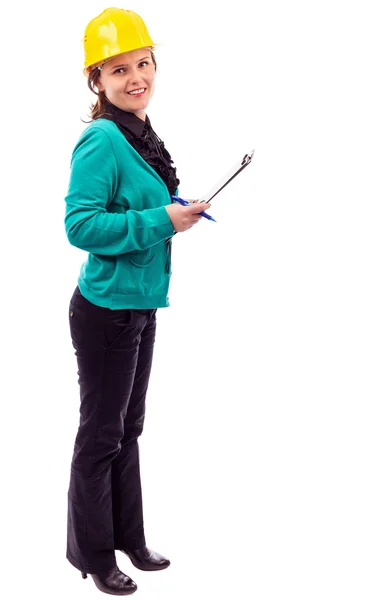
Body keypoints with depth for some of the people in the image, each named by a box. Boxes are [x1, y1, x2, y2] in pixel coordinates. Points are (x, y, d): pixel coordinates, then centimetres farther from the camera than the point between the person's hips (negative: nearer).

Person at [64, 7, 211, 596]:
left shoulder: (141, 137, 7)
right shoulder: (101, 140, -19)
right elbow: (80, 225, -25)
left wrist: (180, 211, 4)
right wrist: (161, 220, -24)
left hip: (141, 306, 9)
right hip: (106, 309, -8)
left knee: (129, 429, 19)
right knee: (101, 436, 6)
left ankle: (128, 536, 35)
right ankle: (92, 553, 22)